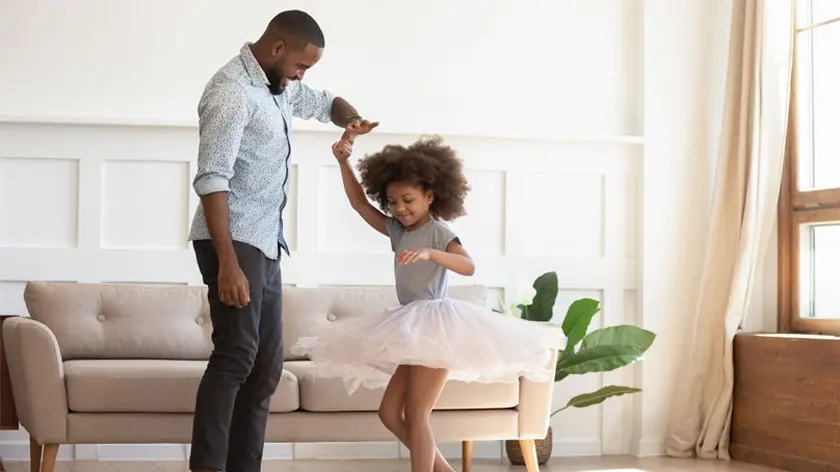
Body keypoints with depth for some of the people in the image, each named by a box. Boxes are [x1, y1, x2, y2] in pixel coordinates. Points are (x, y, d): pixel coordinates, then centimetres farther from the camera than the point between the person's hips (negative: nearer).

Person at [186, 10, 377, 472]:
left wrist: (351, 119, 7)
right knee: (235, 355, -19)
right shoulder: (232, 91, -15)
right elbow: (211, 179, -23)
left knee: (266, 365, 7)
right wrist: (227, 262, -30)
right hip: (234, 243, -10)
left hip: (265, 244, 10)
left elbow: (325, 102, 33)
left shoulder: (278, 87, 14)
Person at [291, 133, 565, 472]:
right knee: (390, 413, 8)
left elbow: (469, 266, -23)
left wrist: (429, 253, -37)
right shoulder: (396, 230, 11)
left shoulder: (438, 232, -8)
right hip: (410, 330, 9)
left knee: (415, 415, -9)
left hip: (436, 327, -8)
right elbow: (359, 202, 14)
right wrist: (343, 161, 3)